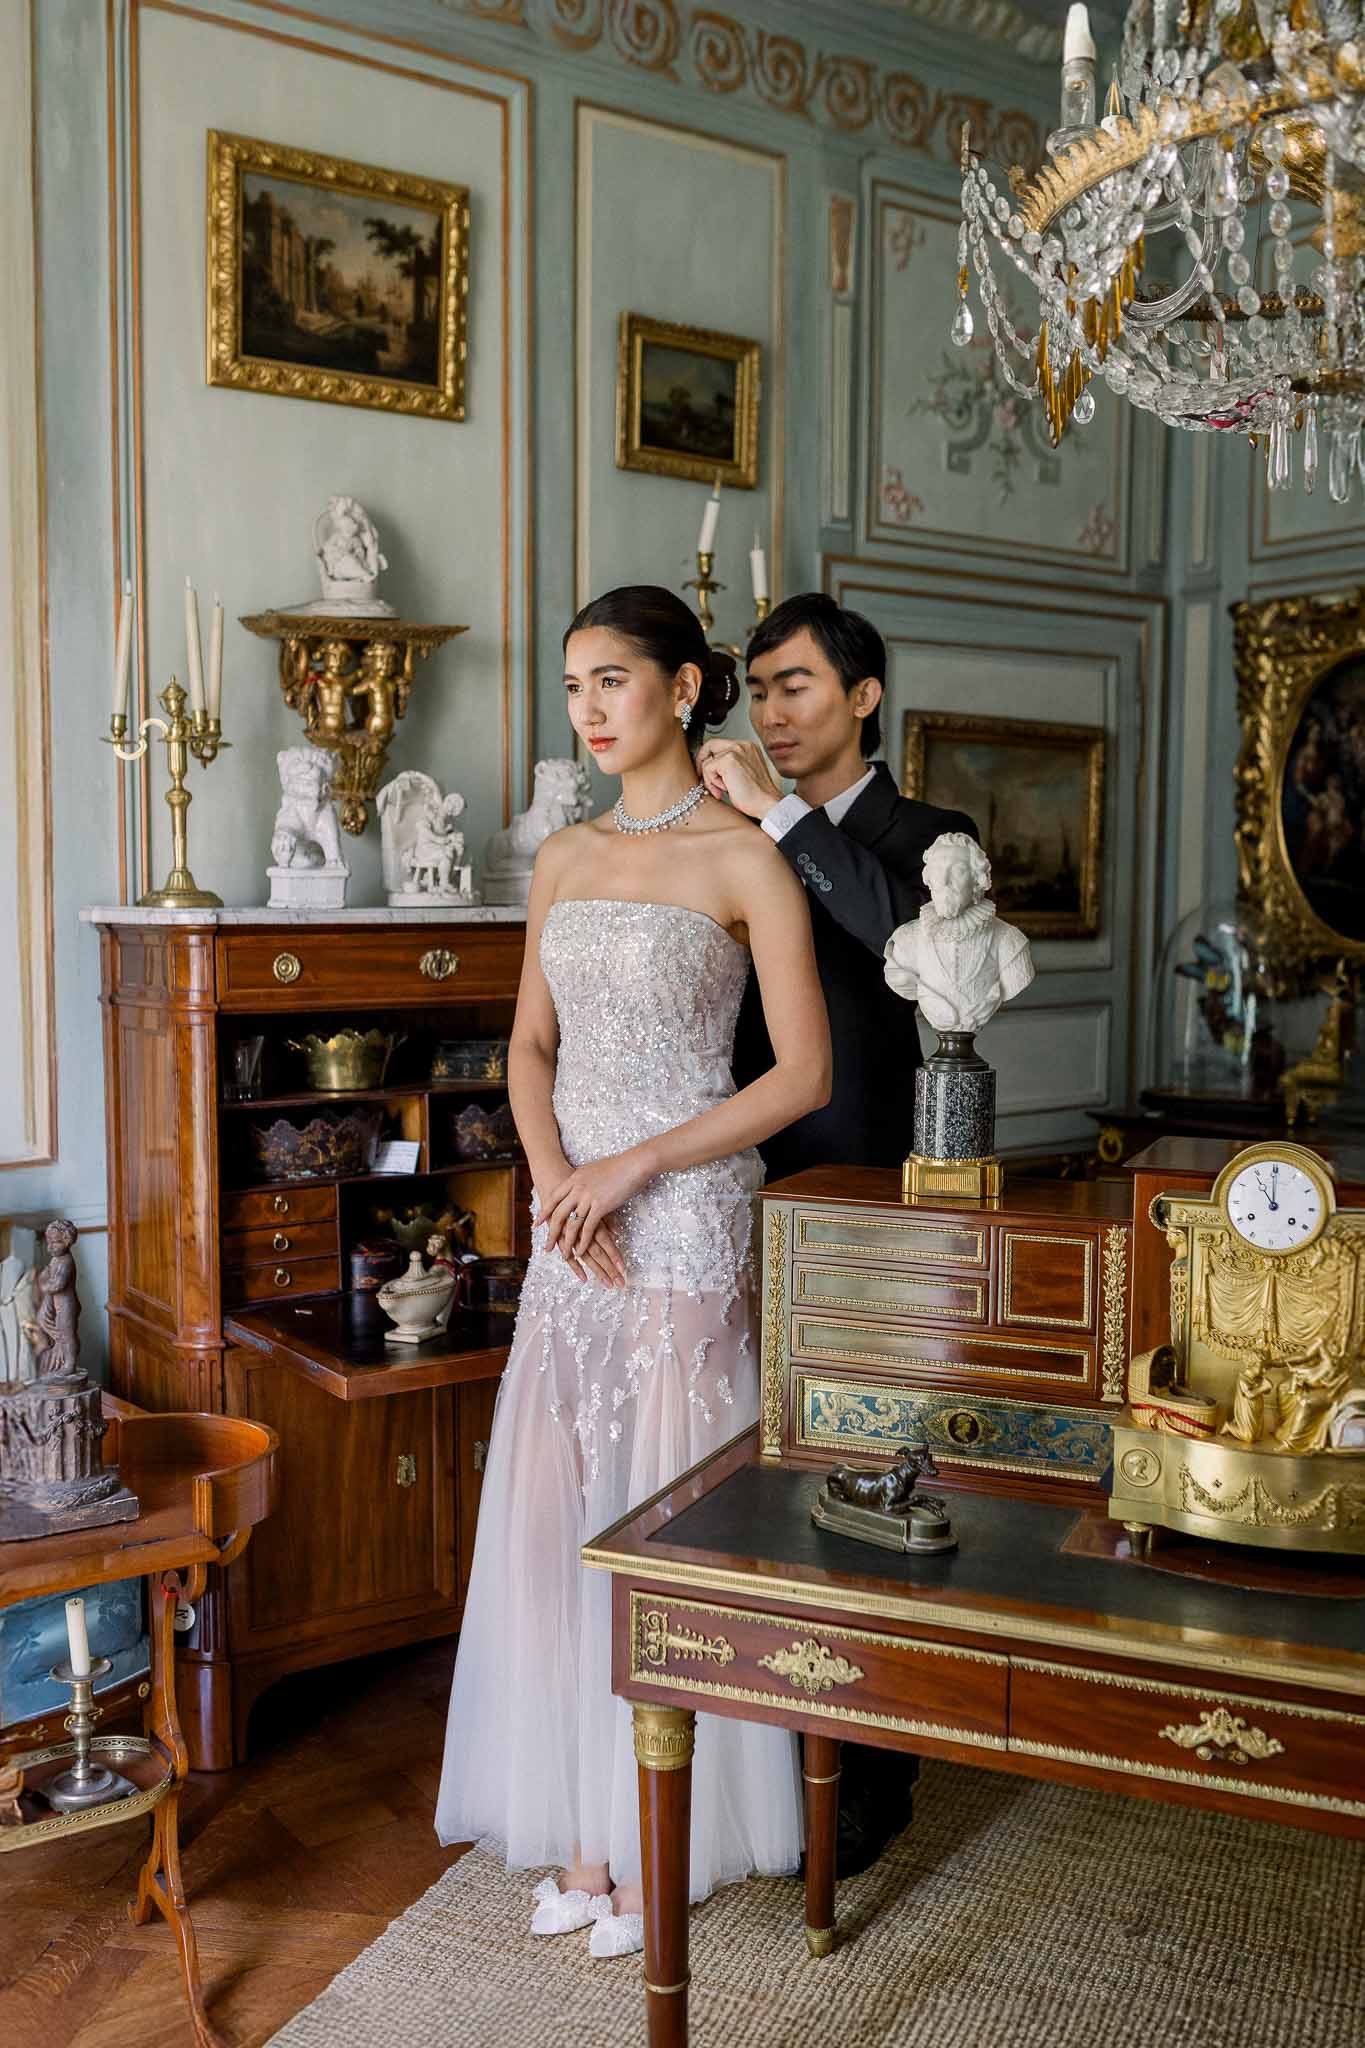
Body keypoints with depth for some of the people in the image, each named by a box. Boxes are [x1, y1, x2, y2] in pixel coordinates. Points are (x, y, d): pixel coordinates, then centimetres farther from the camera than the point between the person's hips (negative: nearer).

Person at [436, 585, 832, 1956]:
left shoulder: (744, 858, -7)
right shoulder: (563, 860, 11)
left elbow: (804, 1075, -10)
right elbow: (531, 1044, 13)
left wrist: (632, 1167, -14)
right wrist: (554, 1176, -6)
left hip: (685, 1221, -6)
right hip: (571, 1220, 6)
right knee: (555, 1508, 8)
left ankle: (666, 1838, 21)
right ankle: (584, 1830, 24)